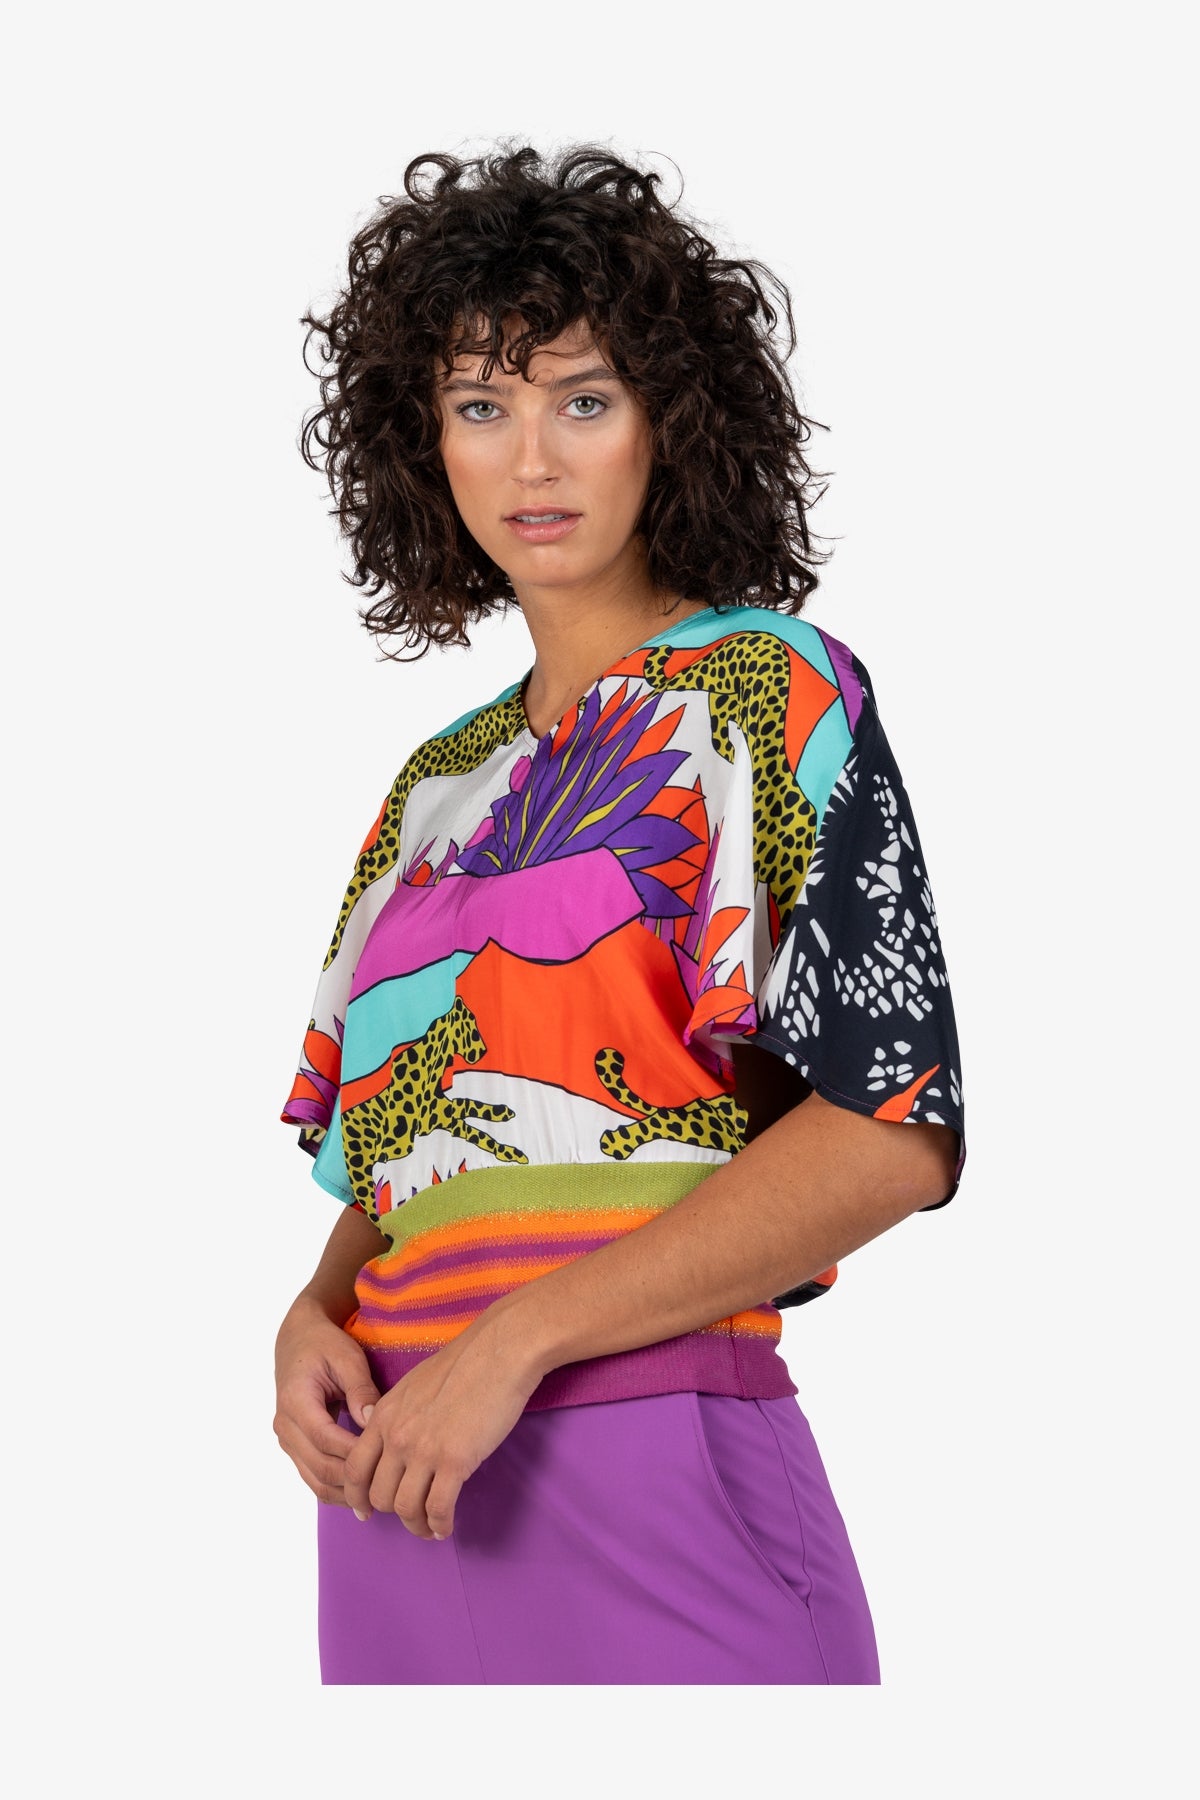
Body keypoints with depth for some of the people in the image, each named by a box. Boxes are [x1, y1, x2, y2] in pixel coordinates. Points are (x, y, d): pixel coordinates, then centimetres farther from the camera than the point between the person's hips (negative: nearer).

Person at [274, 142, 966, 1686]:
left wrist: (514, 1339, -16)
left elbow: (894, 1128, -14)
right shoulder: (439, 781, 16)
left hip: (646, 1462, -6)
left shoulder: (769, 690, -3)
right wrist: (315, 1319, -2)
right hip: (407, 1481, 6)